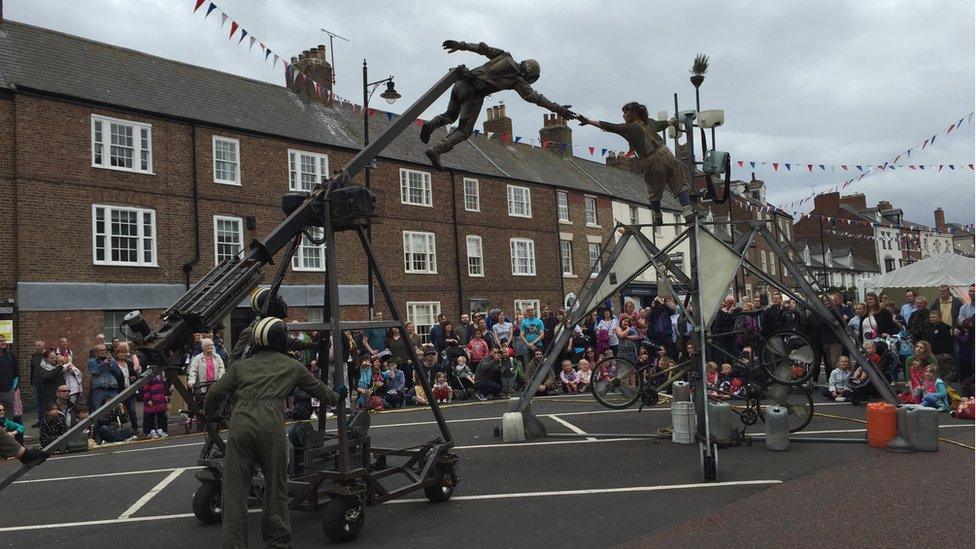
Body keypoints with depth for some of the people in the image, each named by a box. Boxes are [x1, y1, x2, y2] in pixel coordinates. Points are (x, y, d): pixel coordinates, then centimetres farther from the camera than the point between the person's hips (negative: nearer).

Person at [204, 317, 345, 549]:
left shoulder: (242, 365, 22)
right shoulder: (292, 366, 19)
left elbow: (215, 393, 16)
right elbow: (319, 390, 30)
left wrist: (209, 416, 35)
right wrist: (337, 396, 50)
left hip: (240, 422, 1)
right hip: (270, 423, -1)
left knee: (235, 488, 6)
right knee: (275, 485, 14)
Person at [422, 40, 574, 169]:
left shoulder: (505, 56, 20)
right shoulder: (519, 81, 6)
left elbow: (482, 48, 17)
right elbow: (535, 97, 1)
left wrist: (460, 45, 20)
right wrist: (558, 109, 3)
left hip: (461, 84, 6)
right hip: (474, 95, -6)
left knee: (450, 115, 28)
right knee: (464, 131, 1)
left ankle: (431, 124, -2)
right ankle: (436, 151, -15)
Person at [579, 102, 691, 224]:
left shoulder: (629, 128, -4)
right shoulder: (649, 122, 14)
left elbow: (609, 127, -10)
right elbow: (663, 124, 34)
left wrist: (589, 121, -10)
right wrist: (672, 121, 57)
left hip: (652, 163, -3)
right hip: (666, 155, 3)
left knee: (654, 192, 17)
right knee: (680, 184, 12)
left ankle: (657, 219, 31)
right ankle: (686, 210, -3)